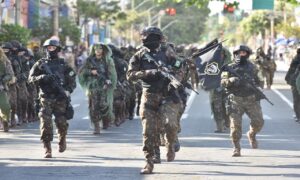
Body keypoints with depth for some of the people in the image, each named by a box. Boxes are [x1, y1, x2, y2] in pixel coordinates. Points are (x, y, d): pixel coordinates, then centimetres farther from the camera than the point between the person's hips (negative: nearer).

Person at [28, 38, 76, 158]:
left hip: (60, 99, 0)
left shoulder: (63, 64, 9)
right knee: (46, 123, -11)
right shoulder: (40, 64, 8)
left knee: (62, 122, -2)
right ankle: (47, 149, -8)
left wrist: (67, 91, -8)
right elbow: (31, 78, 5)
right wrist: (41, 78, -14)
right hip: (46, 98, 0)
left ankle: (62, 140, 29)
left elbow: (72, 81, 9)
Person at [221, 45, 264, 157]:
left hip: (251, 99, 2)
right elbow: (223, 82, -5)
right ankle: (236, 148, 2)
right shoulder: (230, 68, 4)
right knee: (235, 124, -9)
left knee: (258, 122, -4)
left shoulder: (251, 67, 13)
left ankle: (252, 135, 28)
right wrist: (231, 80, -23)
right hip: (236, 100, -2)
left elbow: (257, 81, 26)